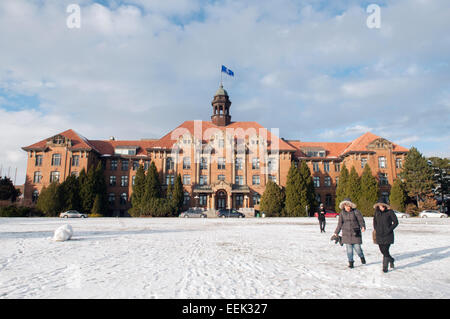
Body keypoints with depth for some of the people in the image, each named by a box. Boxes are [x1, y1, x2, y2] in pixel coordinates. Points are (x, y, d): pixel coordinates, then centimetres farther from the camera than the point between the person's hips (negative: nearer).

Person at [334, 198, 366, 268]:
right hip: (346, 234, 2)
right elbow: (340, 224, 9)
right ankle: (351, 262, 16)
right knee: (349, 249, 1)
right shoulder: (342, 213, 3)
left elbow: (361, 220, -5)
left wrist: (363, 227, -25)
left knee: (357, 248, 2)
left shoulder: (356, 212, -6)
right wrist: (336, 232, 10)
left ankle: (362, 257, 34)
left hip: (355, 233, -2)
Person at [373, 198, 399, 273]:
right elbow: (375, 222, 16)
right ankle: (391, 260, 39)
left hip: (388, 235, -4)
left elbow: (396, 222, -5)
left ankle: (385, 267, 8)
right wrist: (376, 230, 3)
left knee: (385, 251, -8)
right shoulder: (376, 212, 4)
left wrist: (389, 229, -12)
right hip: (379, 235, 4)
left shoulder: (390, 212, -8)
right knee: (382, 250, 11)